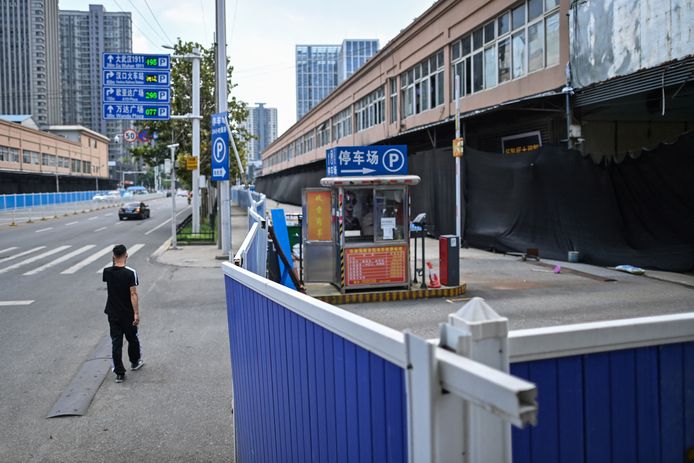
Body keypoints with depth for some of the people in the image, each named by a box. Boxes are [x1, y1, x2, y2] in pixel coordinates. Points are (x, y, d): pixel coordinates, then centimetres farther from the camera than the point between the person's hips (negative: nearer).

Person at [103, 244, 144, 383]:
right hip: (128, 314, -3)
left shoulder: (107, 272, -4)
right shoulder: (130, 273, -17)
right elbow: (133, 294, -19)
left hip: (113, 314, 3)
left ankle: (119, 373, 5)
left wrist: (114, 263, 13)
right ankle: (135, 362, 37)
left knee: (116, 343, 6)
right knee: (132, 339, 18)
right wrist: (136, 313, -17)